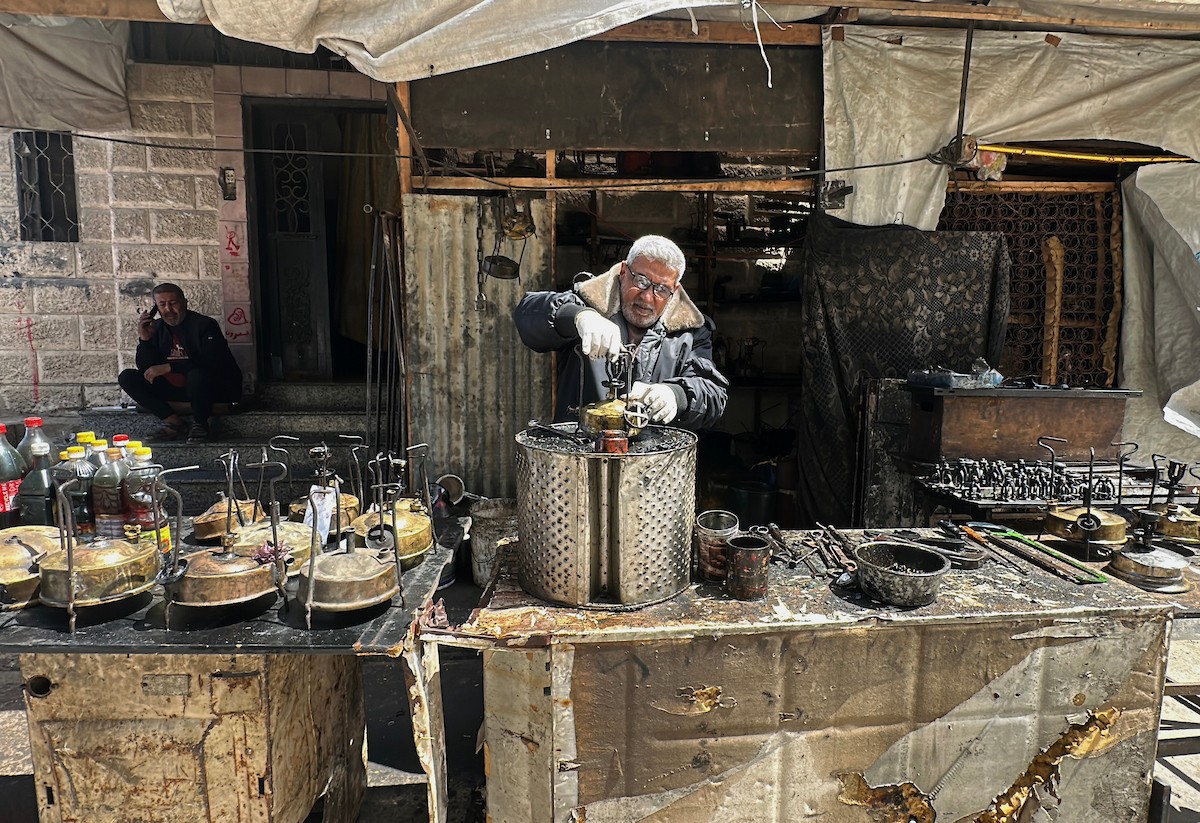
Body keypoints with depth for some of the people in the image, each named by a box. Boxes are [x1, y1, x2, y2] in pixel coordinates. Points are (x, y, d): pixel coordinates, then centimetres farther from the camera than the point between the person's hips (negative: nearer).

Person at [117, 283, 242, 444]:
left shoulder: (204, 324, -11)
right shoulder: (156, 328, 5)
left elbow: (212, 363, -23)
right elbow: (145, 370, 2)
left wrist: (168, 367, -23)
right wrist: (145, 339, -13)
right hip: (174, 388, 6)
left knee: (197, 375, -38)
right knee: (127, 378, -6)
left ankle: (200, 423, -11)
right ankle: (174, 423, -12)